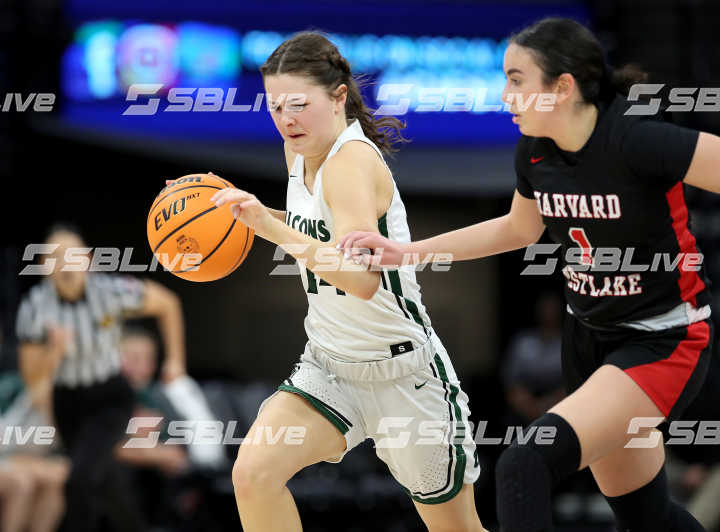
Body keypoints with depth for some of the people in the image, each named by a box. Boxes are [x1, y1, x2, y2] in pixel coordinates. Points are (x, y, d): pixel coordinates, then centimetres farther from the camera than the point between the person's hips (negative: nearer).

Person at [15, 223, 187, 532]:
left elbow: (167, 303, -3)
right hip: (67, 402, 3)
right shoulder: (34, 307, -19)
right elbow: (32, 378, -16)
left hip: (110, 399, -3)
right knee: (110, 486, 22)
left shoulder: (111, 291, -23)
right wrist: (55, 350, -36)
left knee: (80, 480, -25)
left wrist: (175, 360, 1)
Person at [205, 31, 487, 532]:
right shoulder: (301, 150, 2)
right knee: (253, 473, -19)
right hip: (329, 366, 7)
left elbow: (362, 278, -36)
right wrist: (253, 214, 6)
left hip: (402, 372, -7)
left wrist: (272, 227, -43)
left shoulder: (353, 160, -23)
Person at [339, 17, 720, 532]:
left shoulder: (638, 139, -25)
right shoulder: (534, 152, -2)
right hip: (590, 336, 8)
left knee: (525, 467, -25)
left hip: (664, 342, -8)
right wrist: (409, 252, 14)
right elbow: (519, 229, 18)